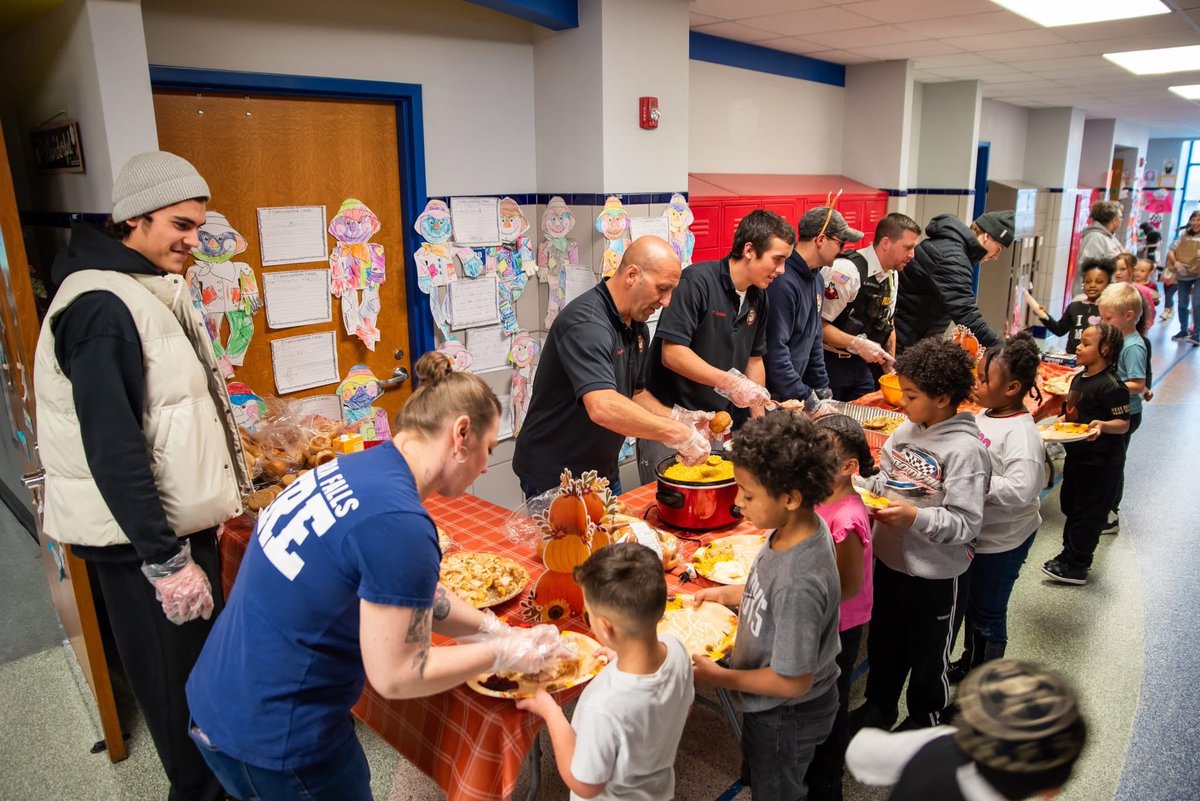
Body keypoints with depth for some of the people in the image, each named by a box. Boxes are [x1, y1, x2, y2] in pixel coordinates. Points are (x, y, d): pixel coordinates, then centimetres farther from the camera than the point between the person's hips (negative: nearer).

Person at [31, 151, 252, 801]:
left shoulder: (155, 290, 9)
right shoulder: (101, 307, -21)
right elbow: (112, 447, -25)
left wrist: (213, 499, 21)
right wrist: (165, 560, -24)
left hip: (179, 518, 9)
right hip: (141, 537, -9)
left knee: (206, 657, 21)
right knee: (177, 680, 6)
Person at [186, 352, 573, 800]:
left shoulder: (352, 469, -1)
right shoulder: (399, 523, -28)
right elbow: (396, 675, -20)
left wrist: (499, 630, 7)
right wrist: (505, 654, -8)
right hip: (276, 738, -8)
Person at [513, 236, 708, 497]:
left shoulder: (638, 324, 5)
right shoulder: (587, 324, -26)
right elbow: (603, 408, -38)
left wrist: (679, 420, -2)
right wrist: (679, 434, -33)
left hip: (604, 473, 9)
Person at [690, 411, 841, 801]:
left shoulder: (798, 584, -40)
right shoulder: (800, 526, -15)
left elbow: (793, 681, -29)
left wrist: (716, 676, -20)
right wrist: (726, 593, -1)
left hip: (786, 717, -8)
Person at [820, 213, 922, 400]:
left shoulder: (892, 274, 6)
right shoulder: (846, 271, -21)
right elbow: (818, 324, -24)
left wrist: (891, 366, 11)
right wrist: (858, 344, -28)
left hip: (863, 364, 8)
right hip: (830, 364, -7)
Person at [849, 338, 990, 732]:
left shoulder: (965, 449, -22)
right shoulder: (907, 430, -2)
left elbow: (966, 524, -23)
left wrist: (914, 518, -33)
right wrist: (861, 487, -8)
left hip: (934, 572, -6)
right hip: (890, 559, 6)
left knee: (927, 652, 17)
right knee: (883, 641, 23)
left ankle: (925, 716, 41)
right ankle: (878, 706, 45)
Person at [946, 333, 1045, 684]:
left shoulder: (1021, 433, -26)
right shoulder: (984, 415, 0)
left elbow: (1021, 491, -35)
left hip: (1002, 540, -8)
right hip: (974, 531, 8)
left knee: (988, 612, 11)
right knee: (969, 601, 24)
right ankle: (969, 660, 45)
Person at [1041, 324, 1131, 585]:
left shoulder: (1111, 386, -20)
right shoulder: (1079, 378, 6)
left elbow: (1123, 423, -19)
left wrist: (1102, 425, -37)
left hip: (1101, 462, -9)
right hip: (1077, 455, 9)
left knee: (1088, 512, 2)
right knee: (1070, 505, 19)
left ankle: (1075, 566, 12)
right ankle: (1072, 553, 35)